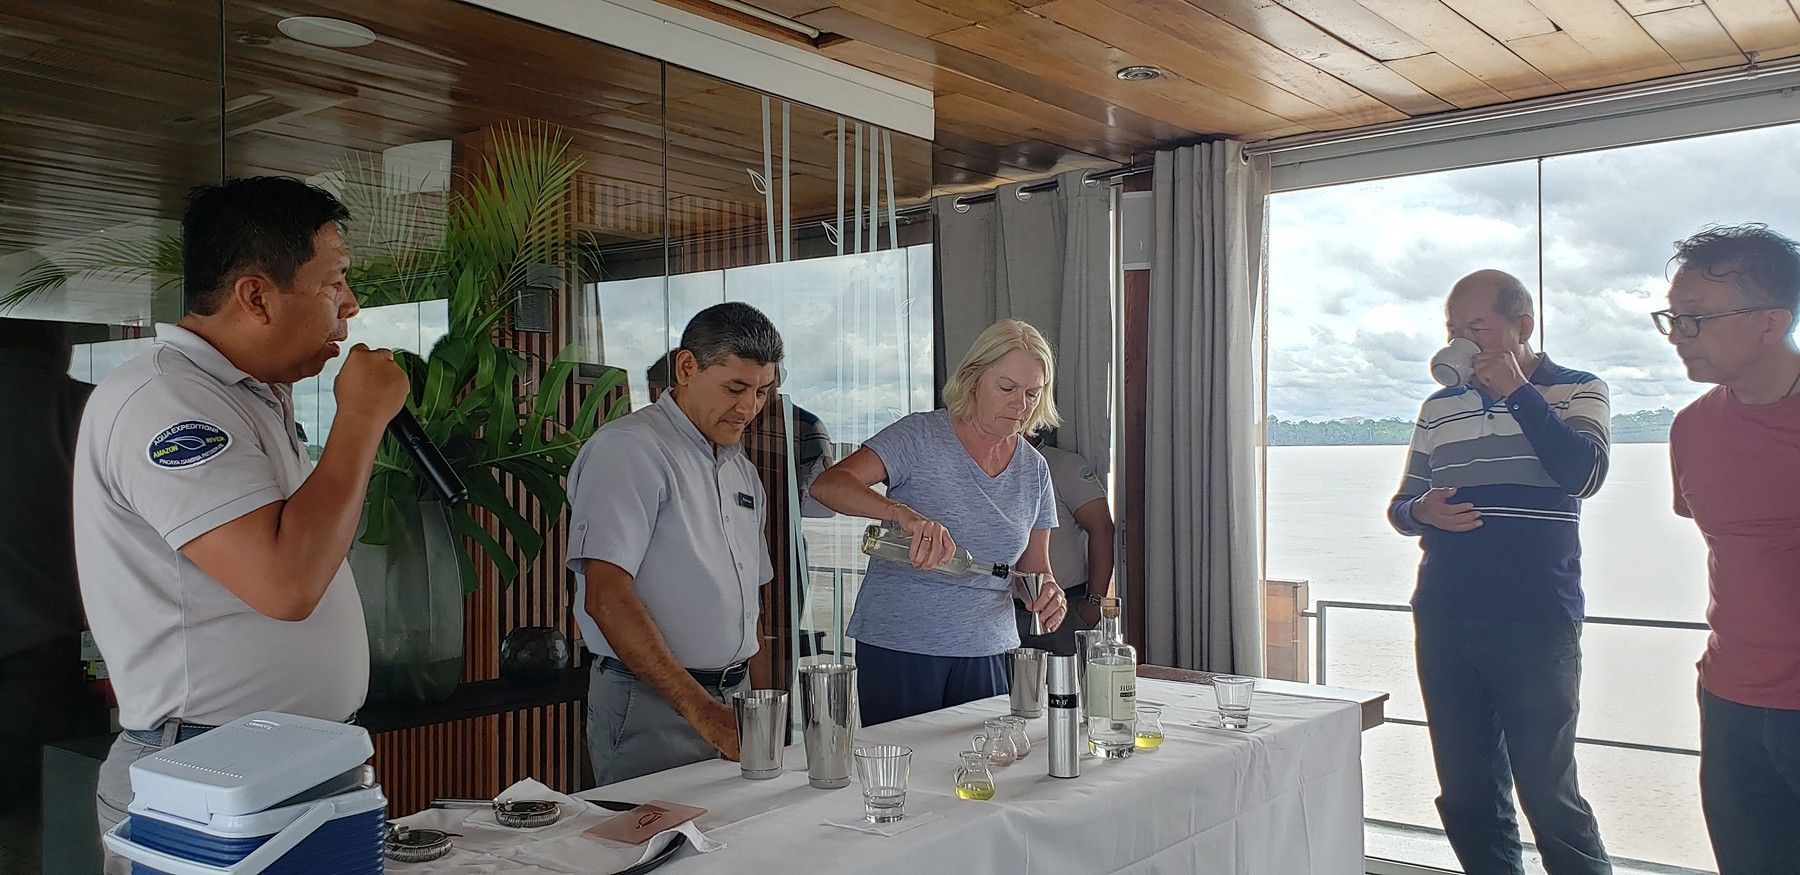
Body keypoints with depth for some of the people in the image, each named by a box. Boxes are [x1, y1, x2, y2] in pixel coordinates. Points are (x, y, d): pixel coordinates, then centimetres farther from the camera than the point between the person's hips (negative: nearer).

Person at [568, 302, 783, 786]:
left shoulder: (742, 469, 16)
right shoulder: (629, 447, -11)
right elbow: (605, 598, -20)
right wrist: (698, 706, -23)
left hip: (735, 697, 8)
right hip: (652, 708, -7)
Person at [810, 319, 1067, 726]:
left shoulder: (1034, 469, 8)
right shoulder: (921, 436, -8)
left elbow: (1034, 567, 13)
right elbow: (827, 485, -20)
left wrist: (1048, 592, -11)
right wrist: (904, 513, -37)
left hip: (989, 652, 5)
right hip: (899, 647, -4)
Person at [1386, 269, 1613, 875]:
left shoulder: (1577, 391, 4)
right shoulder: (1439, 408, 15)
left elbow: (1583, 473, -16)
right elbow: (1400, 506, 19)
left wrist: (1517, 389, -12)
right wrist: (1421, 511, -4)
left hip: (1536, 626, -4)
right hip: (1442, 624, 5)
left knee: (1548, 794, -3)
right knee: (1466, 795, 10)